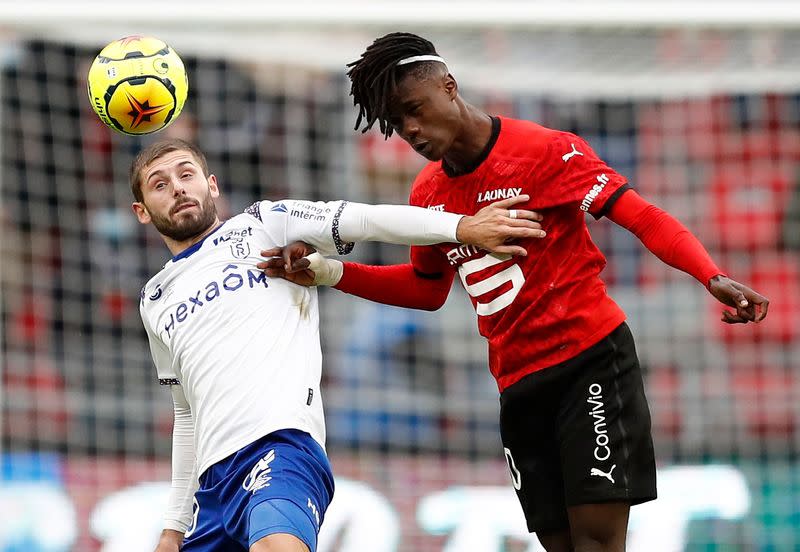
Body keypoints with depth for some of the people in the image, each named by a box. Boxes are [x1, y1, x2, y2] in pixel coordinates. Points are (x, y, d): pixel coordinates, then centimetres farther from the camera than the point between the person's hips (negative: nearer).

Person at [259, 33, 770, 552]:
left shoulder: (545, 150, -10)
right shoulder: (428, 194, 10)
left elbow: (644, 218, -14)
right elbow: (427, 288, 24)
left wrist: (713, 277, -29)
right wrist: (327, 272, 12)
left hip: (591, 359, -6)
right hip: (518, 386, 6)